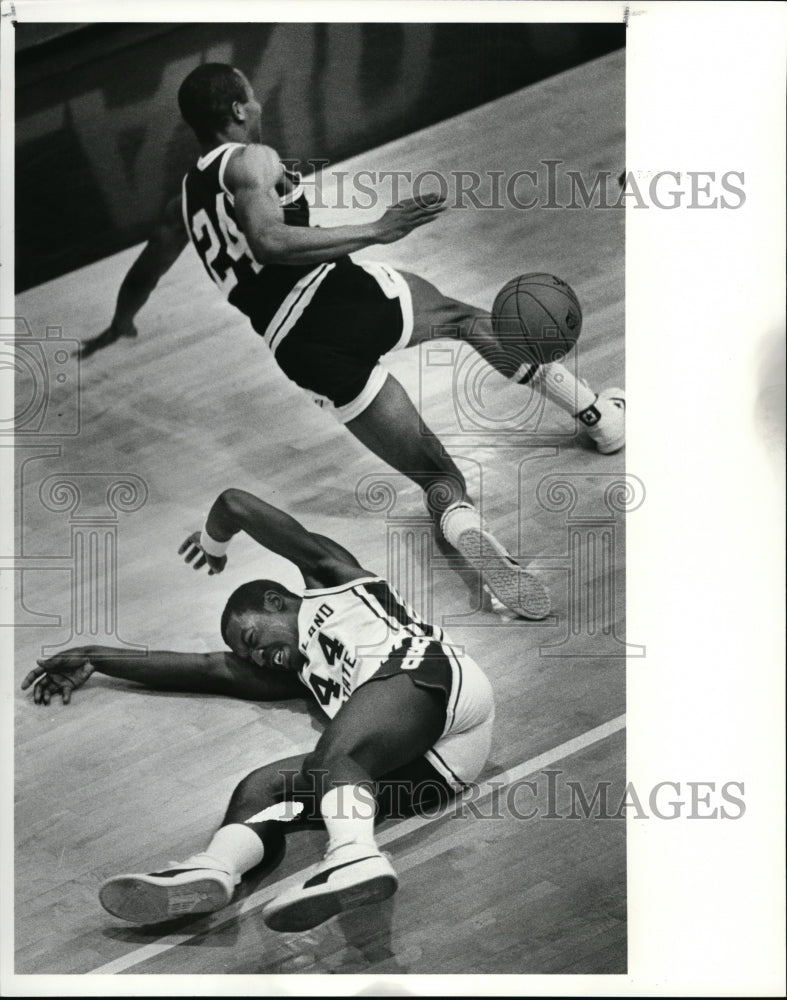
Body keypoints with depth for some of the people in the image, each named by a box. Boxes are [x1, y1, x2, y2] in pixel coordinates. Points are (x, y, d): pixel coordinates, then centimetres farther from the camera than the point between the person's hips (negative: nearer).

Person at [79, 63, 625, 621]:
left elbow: (144, 273, 39)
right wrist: (378, 232, -15)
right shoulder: (252, 160, 3)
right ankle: (597, 415, 29)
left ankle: (459, 518, -26)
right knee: (464, 317, 27)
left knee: (434, 473, 10)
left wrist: (118, 328, 59)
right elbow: (270, 243, -17)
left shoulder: (187, 199, 23)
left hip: (304, 354, 5)